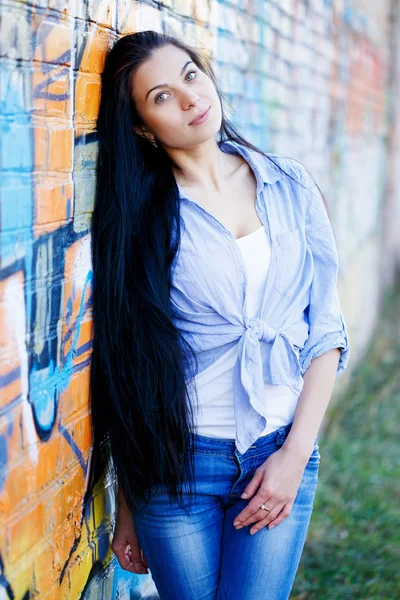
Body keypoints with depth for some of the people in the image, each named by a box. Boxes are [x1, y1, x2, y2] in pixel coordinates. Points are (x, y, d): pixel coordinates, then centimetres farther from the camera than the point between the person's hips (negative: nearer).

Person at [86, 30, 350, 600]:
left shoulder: (291, 185, 2)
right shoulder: (136, 216, -3)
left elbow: (327, 330, 2)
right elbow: (126, 374, -2)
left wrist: (295, 455, -6)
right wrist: (126, 511, -1)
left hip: (283, 454, 1)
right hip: (175, 462, -1)